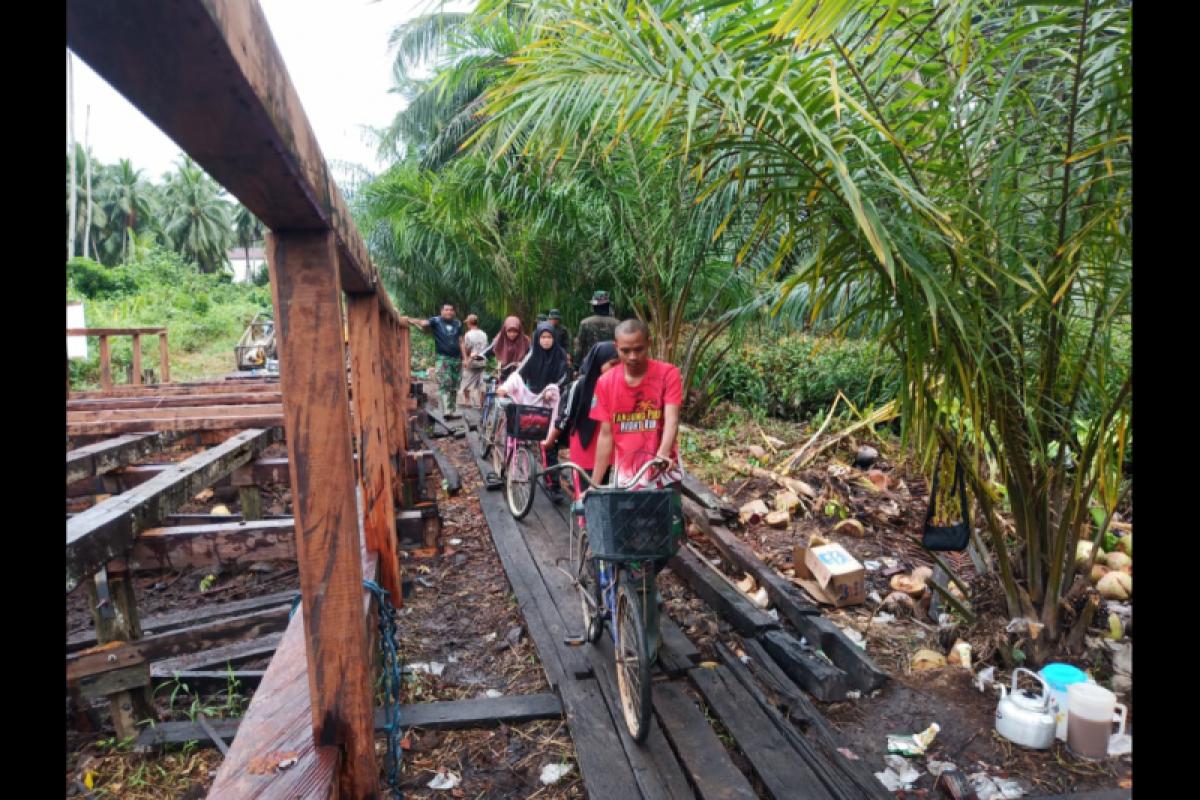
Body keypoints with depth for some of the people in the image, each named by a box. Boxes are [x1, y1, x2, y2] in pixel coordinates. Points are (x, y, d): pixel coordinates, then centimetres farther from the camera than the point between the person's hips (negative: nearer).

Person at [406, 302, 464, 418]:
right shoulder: (436, 321, -2)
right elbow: (423, 322, -18)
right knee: (444, 383, -16)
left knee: (454, 386, 9)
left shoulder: (458, 323, 8)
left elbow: (461, 342, 11)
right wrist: (410, 319, -37)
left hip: (456, 358, 4)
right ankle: (446, 410, -21)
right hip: (443, 357, -4)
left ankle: (452, 409, 18)